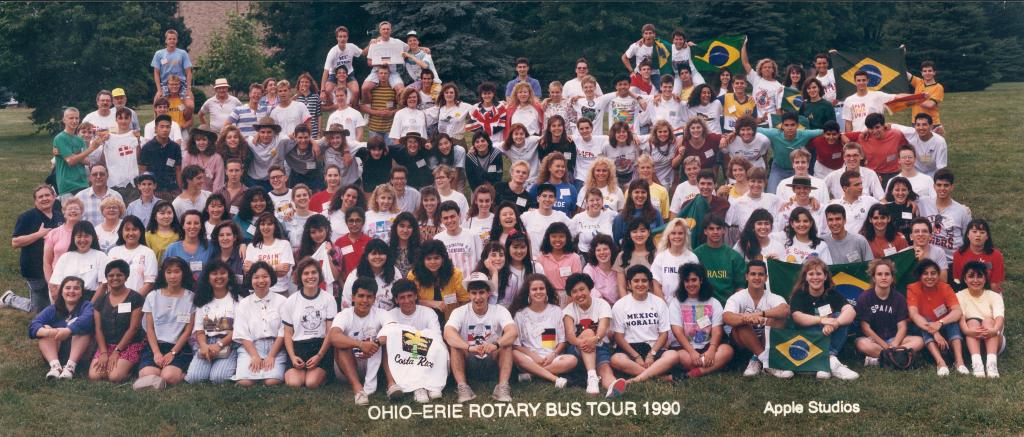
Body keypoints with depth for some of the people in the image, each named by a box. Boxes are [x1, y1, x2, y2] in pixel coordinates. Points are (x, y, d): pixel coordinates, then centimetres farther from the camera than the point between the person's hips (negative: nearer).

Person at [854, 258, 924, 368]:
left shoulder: (899, 298, 5)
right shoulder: (864, 298, -3)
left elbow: (902, 327, -2)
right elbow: (866, 328, -8)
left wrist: (894, 346, -20)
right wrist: (886, 346, -16)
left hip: (894, 339, 4)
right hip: (873, 340, -4)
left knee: (919, 341, -24)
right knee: (862, 344, -37)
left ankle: (877, 358, -32)